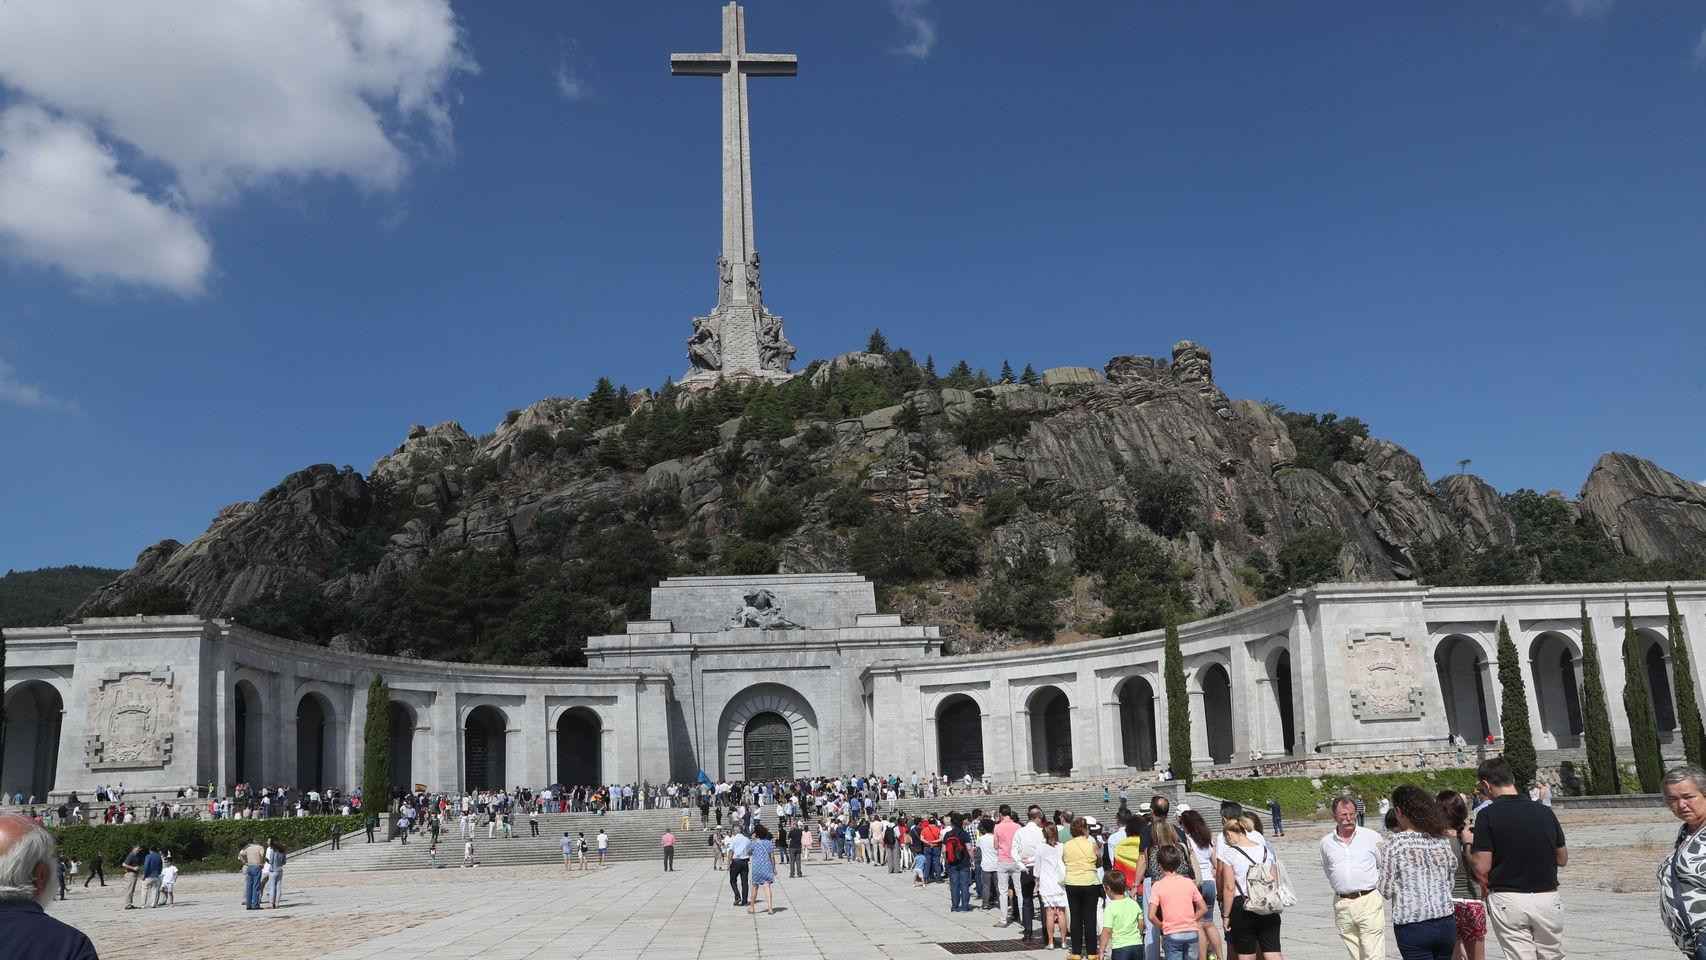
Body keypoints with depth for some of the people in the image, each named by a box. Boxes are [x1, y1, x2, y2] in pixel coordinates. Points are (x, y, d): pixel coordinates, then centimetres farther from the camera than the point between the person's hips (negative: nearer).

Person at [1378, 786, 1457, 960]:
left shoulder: (1393, 844, -10)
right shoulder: (1442, 840, 5)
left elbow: (1386, 891, -7)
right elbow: (1450, 883, 12)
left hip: (1412, 927, -5)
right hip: (1447, 922, 5)